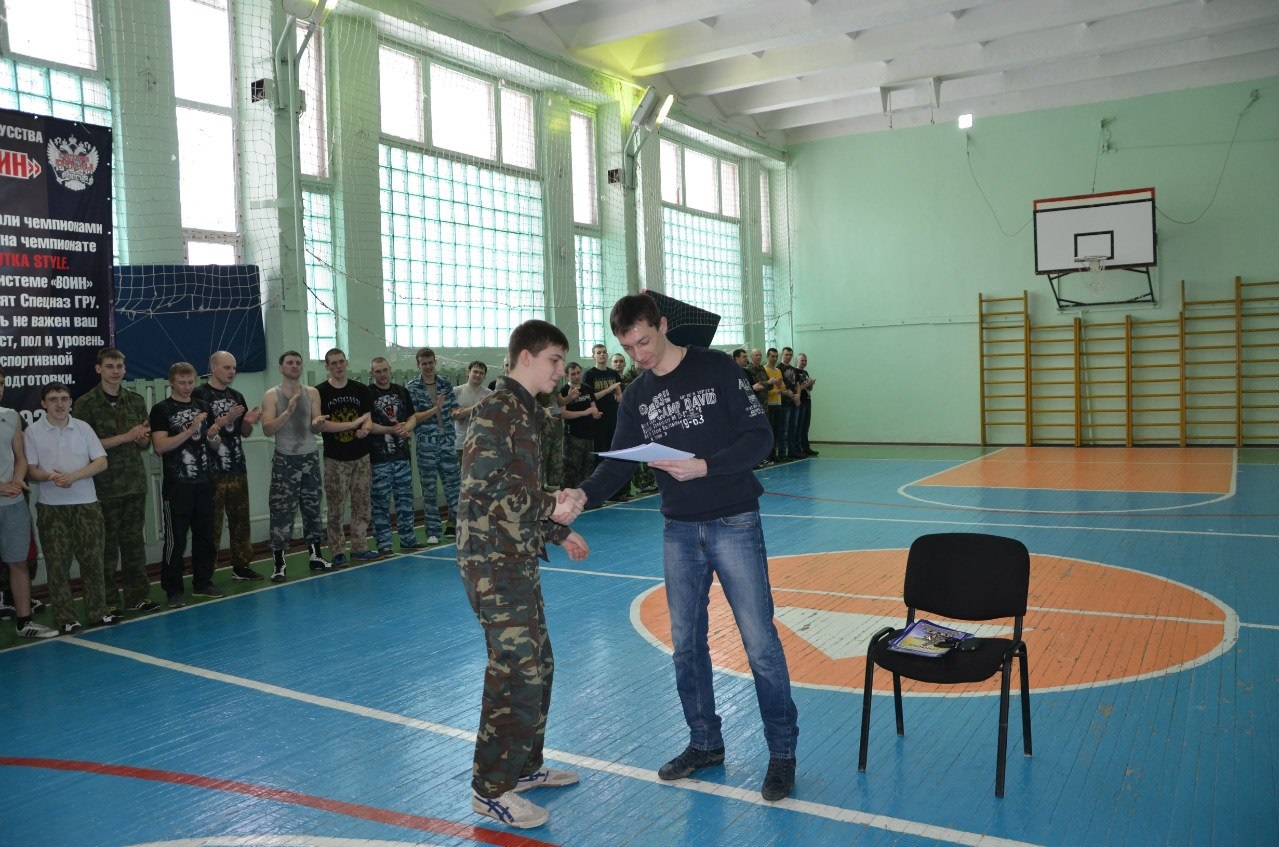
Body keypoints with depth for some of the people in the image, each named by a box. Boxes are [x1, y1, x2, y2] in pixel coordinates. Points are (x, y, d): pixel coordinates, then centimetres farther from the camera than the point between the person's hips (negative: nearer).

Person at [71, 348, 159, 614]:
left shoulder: (136, 401, 9)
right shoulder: (85, 404, -4)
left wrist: (143, 437, -9)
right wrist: (125, 437, -17)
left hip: (135, 483, 4)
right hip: (104, 487, -4)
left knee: (134, 542, 8)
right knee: (107, 545, 3)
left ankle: (138, 596, 17)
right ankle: (108, 602, 13)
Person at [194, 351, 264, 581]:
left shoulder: (237, 396, 14)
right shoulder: (200, 395, -5)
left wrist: (248, 421, -2)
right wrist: (226, 419, -20)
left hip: (237, 468, 6)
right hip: (212, 470, -6)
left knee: (240, 519, 10)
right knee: (212, 523, -4)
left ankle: (240, 565, 19)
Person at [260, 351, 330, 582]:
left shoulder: (312, 393, 6)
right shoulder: (271, 395, -3)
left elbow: (316, 428, 3)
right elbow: (267, 430, -12)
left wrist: (318, 423, -20)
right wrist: (288, 412, -24)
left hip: (310, 457, 4)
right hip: (285, 460, -3)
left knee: (312, 508, 12)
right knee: (282, 511, -5)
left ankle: (316, 555, 22)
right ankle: (279, 563, -1)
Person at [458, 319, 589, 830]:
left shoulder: (526, 412, 15)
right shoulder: (496, 410, -14)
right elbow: (483, 483, -21)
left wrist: (559, 532, 17)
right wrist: (550, 506, -17)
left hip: (519, 558, 10)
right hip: (493, 561, -10)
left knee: (538, 664, 16)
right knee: (516, 671, -5)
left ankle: (524, 765, 31)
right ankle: (491, 789, 9)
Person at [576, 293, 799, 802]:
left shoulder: (717, 368, -7)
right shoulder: (636, 397, 7)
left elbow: (759, 436, -10)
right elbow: (620, 461, 5)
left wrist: (703, 466, -22)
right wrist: (583, 494, -13)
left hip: (734, 524, -5)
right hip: (680, 532, 5)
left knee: (760, 642, -2)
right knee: (686, 643, 11)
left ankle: (783, 752, 14)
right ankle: (705, 744, 28)